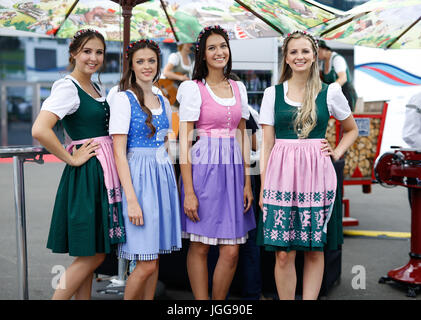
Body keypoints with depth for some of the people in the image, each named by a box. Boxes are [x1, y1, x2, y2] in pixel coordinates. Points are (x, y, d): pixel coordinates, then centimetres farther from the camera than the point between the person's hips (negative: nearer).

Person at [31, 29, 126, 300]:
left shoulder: (97, 89, 15)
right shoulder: (67, 87, -12)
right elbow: (40, 130, -26)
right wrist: (71, 159, -17)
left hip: (104, 173, 9)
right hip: (86, 174, -9)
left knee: (91, 254, 13)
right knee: (93, 255, -4)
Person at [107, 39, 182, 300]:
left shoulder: (163, 102, 14)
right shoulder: (123, 99, -5)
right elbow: (119, 153, -11)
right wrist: (131, 199, -19)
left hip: (164, 177, 6)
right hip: (138, 177, -6)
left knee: (155, 259, 9)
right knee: (146, 264, -8)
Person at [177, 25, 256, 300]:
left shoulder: (238, 88, 13)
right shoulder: (193, 89, -2)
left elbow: (242, 136, 15)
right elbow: (184, 140, -6)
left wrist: (247, 182, 9)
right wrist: (188, 191, -12)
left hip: (233, 171, 4)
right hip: (204, 170, -4)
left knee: (231, 251, 2)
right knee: (200, 246, 4)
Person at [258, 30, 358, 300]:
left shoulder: (330, 92, 6)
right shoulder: (273, 93, 7)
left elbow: (352, 130, 21)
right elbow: (267, 143, 5)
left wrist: (337, 153, 4)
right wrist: (263, 186, 0)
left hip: (316, 176, 0)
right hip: (281, 176, 0)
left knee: (314, 250, 5)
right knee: (283, 253, -1)